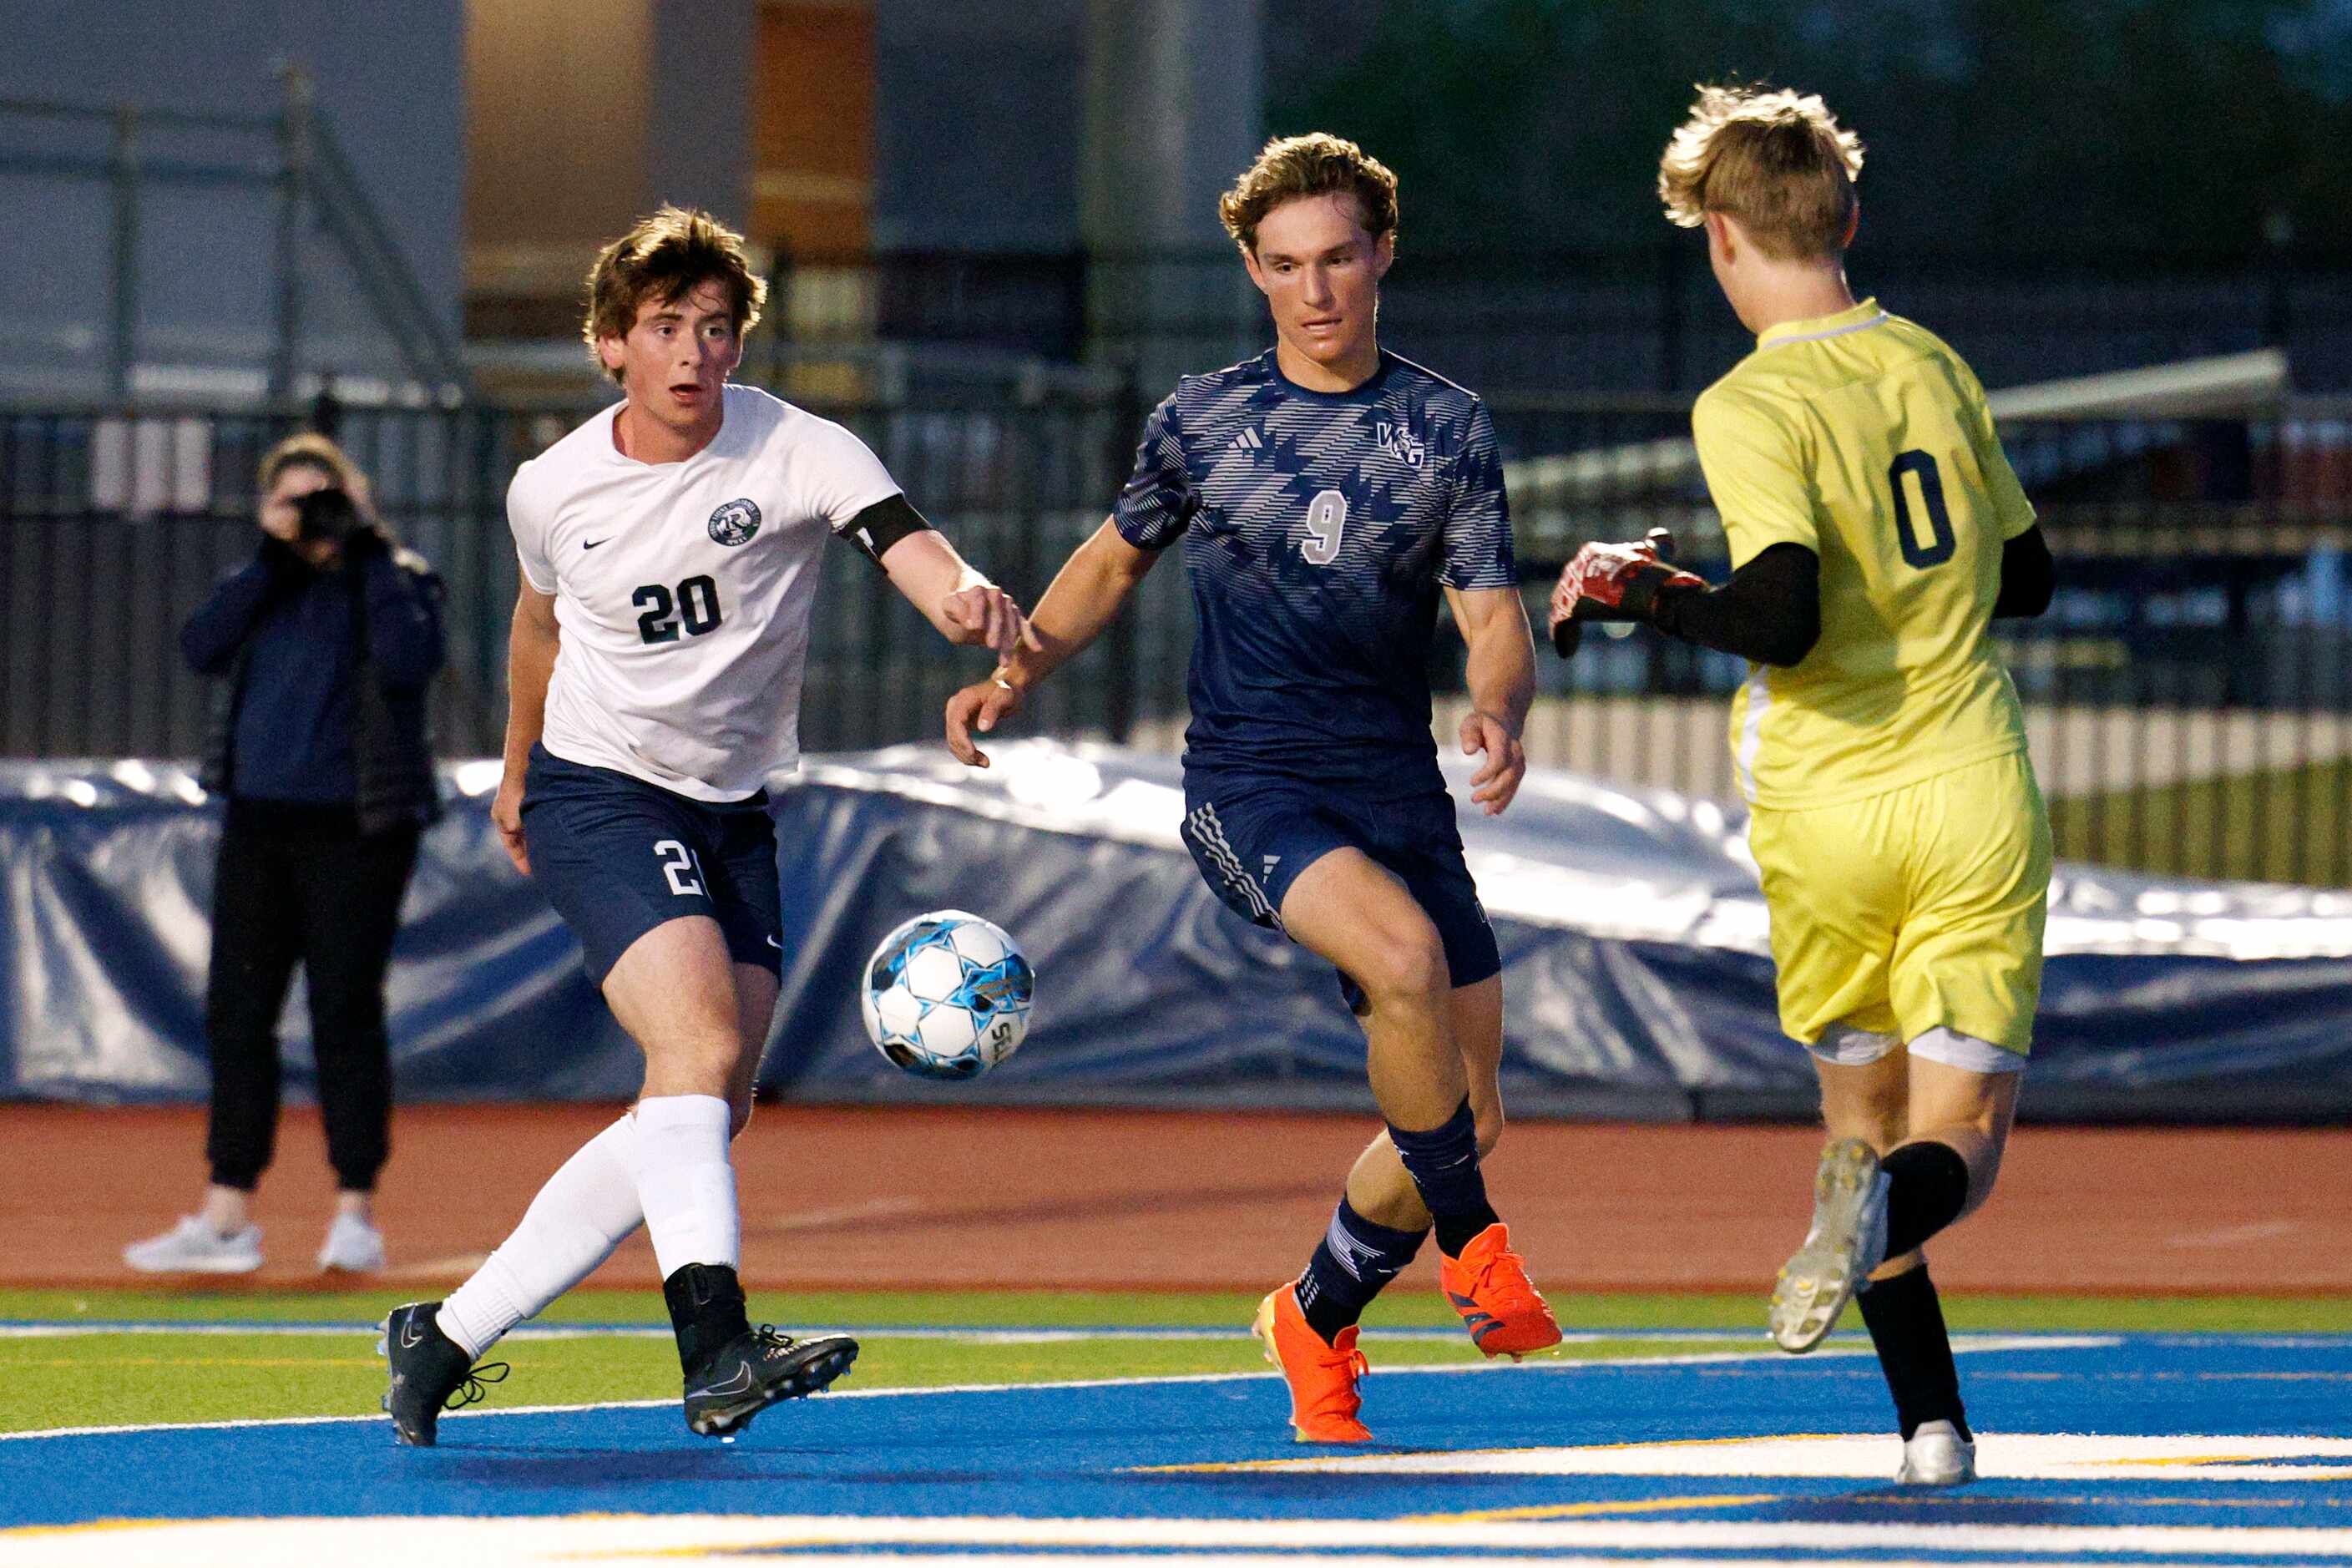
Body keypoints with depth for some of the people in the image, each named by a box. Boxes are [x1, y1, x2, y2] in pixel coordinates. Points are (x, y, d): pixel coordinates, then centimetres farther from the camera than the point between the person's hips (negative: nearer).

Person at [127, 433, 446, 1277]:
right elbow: (203, 647, -5)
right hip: (260, 823, 5)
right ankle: (227, 1217, 10)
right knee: (236, 1014, 5)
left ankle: (356, 1212, 3)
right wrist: (272, 558, -9)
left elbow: (410, 661, -20)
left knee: (345, 1013, -5)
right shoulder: (261, 585, 14)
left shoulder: (396, 582, 0)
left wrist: (368, 550, -16)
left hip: (354, 827, -5)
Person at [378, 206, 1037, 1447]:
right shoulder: (552, 490, -4)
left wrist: (967, 597, -54)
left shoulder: (797, 453, -11)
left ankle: (446, 1338, 15)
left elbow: (902, 544, -31)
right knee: (702, 1049, -25)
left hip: (732, 816, 3)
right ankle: (714, 1347, -42)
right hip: (596, 791, -3)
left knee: (703, 1115, 1)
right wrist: (518, 773, 31)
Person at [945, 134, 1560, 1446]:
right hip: (1247, 785, -3)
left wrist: (1500, 715, -23)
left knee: (1465, 1120, 2)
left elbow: (1495, 620, -1)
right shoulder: (1205, 420, 5)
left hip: (1398, 787, 3)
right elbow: (1117, 560, 21)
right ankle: (1473, 1240, -15)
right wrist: (1018, 669, 6)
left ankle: (1318, 1319, 28)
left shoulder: (1449, 430, 5)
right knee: (1405, 952, -33)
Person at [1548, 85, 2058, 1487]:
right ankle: (1886, 1205, -33)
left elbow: (1783, 618, -22)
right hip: (1977, 801, 3)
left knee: (1864, 1120, 16)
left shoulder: (1752, 409, -10)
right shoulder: (1938, 369, 7)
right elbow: (2027, 577, 19)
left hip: (1829, 818, -3)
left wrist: (1646, 595, -6)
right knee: (1960, 1144, 3)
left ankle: (1933, 1422, 4)